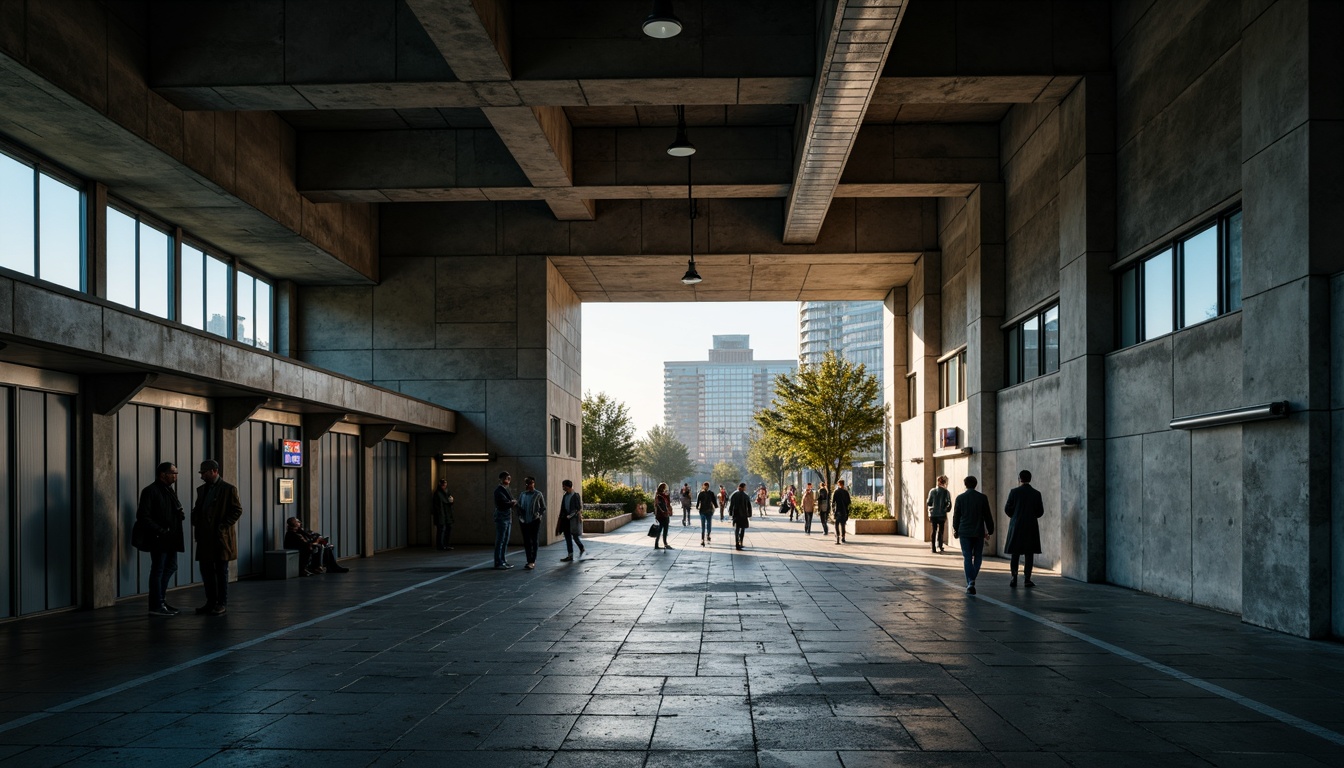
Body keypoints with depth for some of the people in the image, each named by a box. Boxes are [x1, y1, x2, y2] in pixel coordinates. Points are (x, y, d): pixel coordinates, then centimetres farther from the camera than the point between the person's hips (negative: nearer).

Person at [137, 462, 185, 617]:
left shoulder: (170, 490, 15)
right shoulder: (150, 491, -12)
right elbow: (143, 516, -17)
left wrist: (180, 514, 0)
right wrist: (159, 530, -21)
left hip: (171, 538, 9)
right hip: (159, 539, -9)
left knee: (170, 568, 16)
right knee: (158, 571, -1)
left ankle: (161, 601, 28)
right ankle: (156, 606, 6)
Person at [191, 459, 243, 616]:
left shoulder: (228, 489, -5)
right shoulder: (201, 489, 15)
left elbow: (237, 510, -9)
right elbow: (197, 509, 19)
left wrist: (223, 526, -15)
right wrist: (195, 522, 0)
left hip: (221, 537, -6)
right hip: (205, 537, 6)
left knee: (221, 571, 0)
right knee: (206, 570, 9)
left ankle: (222, 604, 6)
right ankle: (211, 602, 18)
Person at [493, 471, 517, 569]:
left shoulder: (506, 490, 18)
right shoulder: (498, 491, -9)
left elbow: (512, 502, 11)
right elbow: (506, 503, -19)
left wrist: (513, 502, -10)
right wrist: (513, 502, -3)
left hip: (508, 518, 9)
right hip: (501, 518, -9)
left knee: (505, 541, 10)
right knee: (500, 541, -7)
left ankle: (503, 561, 14)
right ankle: (498, 563, -6)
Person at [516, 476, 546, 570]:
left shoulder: (538, 494, -2)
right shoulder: (522, 495, 11)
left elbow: (543, 508, 3)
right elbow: (518, 507, 19)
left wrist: (539, 517, -6)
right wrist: (519, 517, 9)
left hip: (534, 521, -5)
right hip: (524, 522, 5)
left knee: (534, 541, -3)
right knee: (526, 542, 6)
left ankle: (533, 562, -4)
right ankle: (529, 561, 13)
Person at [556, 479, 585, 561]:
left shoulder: (576, 495, -8)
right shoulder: (565, 496, 11)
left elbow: (579, 508, -9)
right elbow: (562, 508, 15)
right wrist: (560, 518, 13)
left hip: (574, 519, -7)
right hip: (566, 519, 7)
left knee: (575, 536, -3)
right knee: (568, 538, 4)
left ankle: (582, 549, 23)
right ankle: (570, 556, 7)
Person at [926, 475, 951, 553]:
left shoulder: (932, 491, -2)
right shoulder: (946, 492, -6)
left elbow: (928, 503, -1)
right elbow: (949, 504, -9)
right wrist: (945, 510, 8)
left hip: (933, 514, 2)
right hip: (942, 514, -1)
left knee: (934, 531, 9)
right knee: (941, 531, 11)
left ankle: (934, 547, 4)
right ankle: (940, 546, 7)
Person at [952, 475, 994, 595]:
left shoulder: (960, 498, -3)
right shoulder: (982, 498, -2)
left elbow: (956, 517, 3)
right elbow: (988, 516, 1)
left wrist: (956, 531, 15)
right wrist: (990, 531, 11)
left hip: (964, 533, 0)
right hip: (979, 532, 0)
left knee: (967, 558, 0)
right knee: (978, 557, 14)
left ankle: (970, 583, -10)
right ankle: (971, 581, 13)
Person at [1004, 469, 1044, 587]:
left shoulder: (1014, 492, -5)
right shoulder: (1036, 494, -1)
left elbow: (1007, 509, -3)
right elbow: (1040, 512, 1)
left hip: (1016, 526, 0)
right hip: (1031, 526, 0)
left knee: (1015, 553, 6)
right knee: (1029, 554, 4)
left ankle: (1014, 579, 2)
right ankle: (1027, 579, 1)